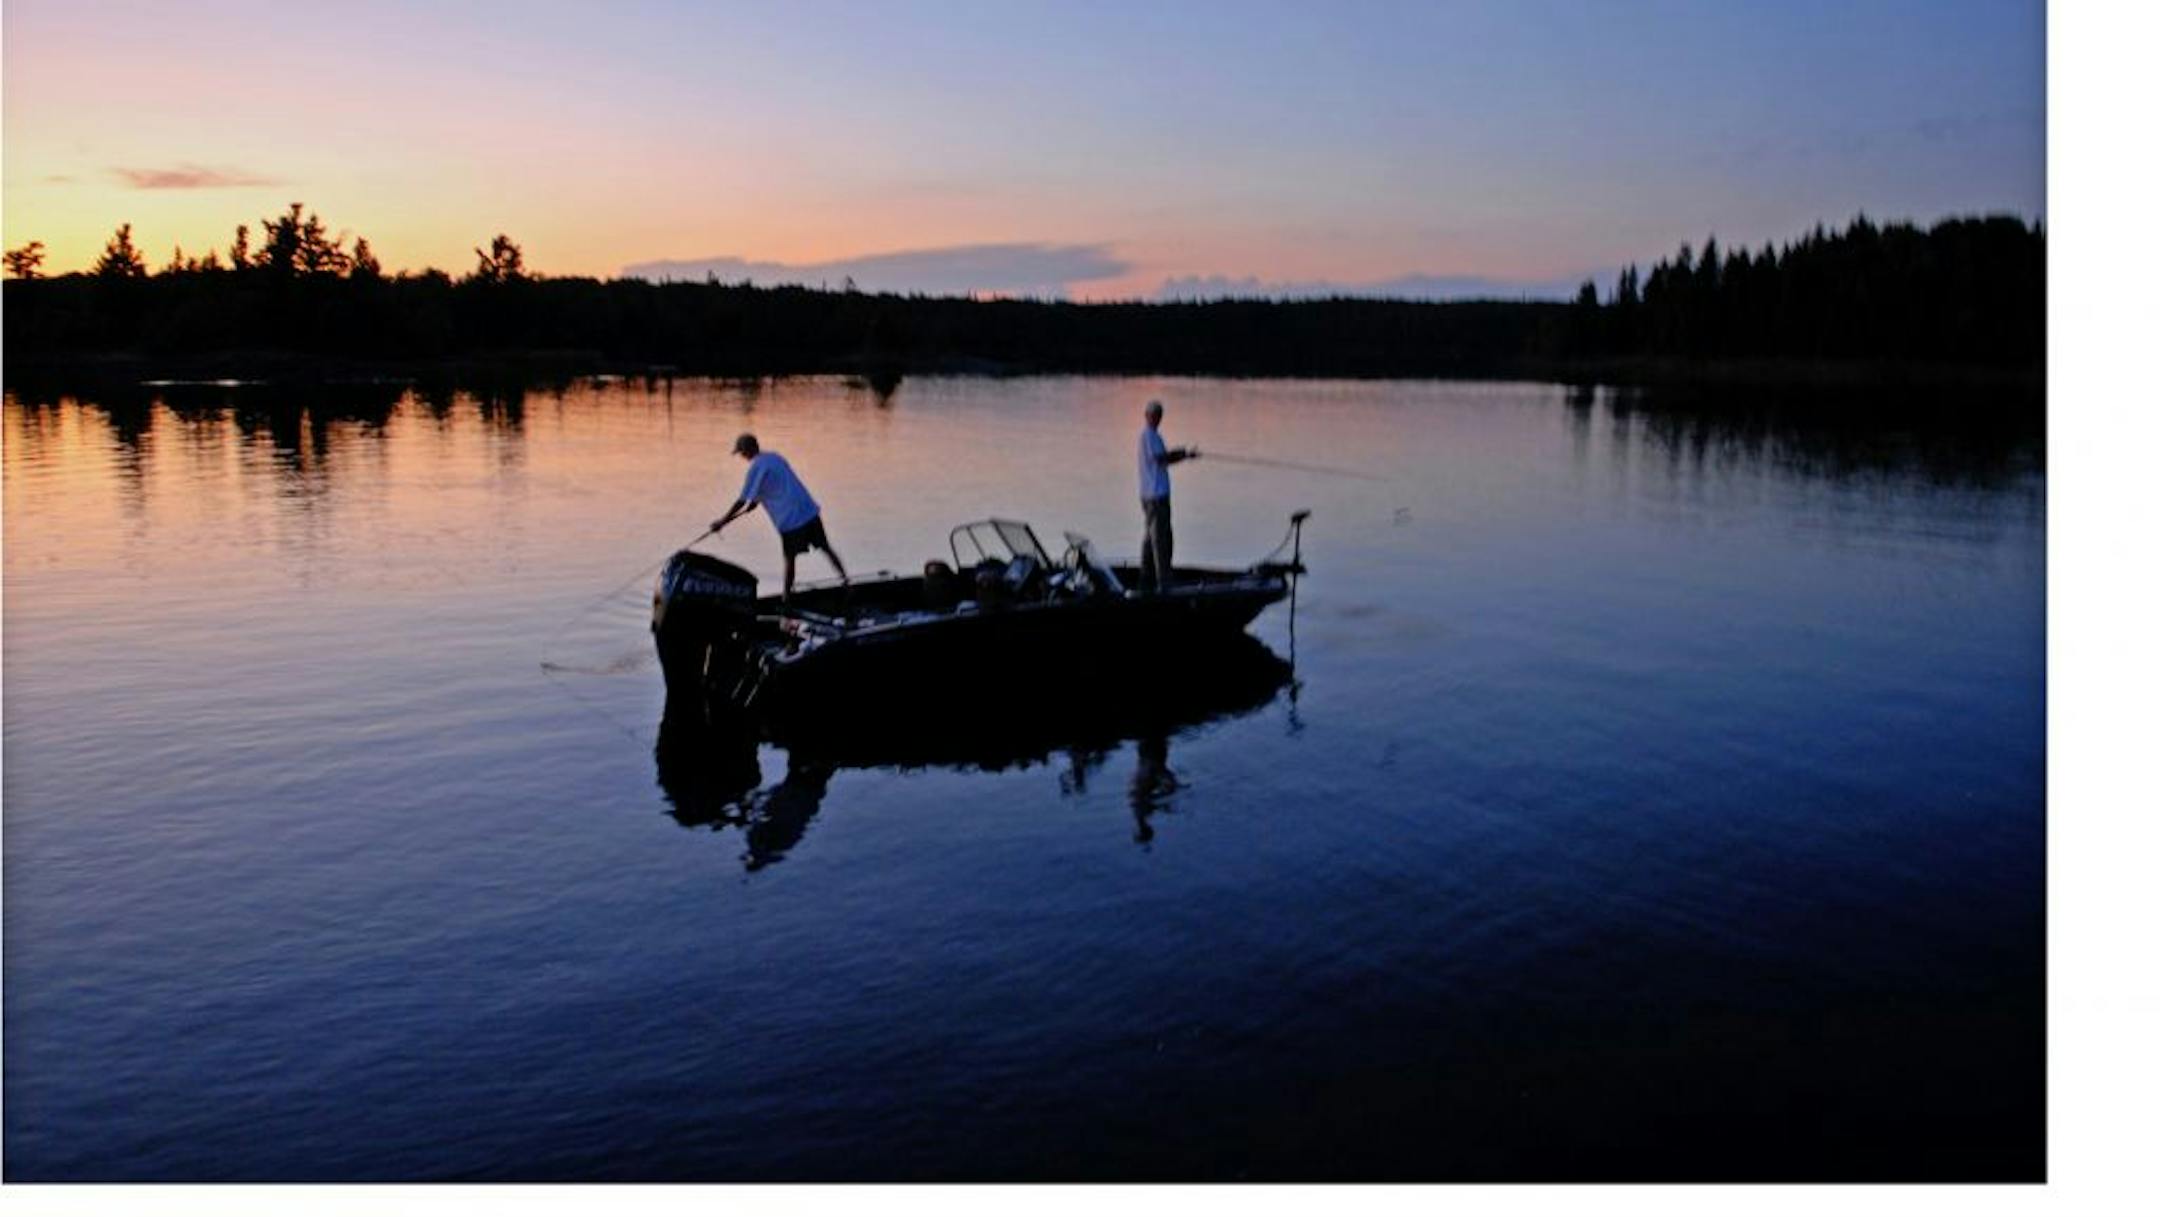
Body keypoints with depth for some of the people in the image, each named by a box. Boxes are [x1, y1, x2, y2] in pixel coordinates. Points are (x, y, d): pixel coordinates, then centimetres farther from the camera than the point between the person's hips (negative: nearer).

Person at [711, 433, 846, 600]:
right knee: (824, 547, 17)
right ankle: (845, 578, 20)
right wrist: (755, 502, 28)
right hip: (809, 510, 6)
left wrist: (723, 521, -2)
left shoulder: (756, 469, -9)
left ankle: (786, 598, 8)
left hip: (790, 519, -6)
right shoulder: (775, 457, 12)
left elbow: (742, 501, -9)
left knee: (788, 558, 4)